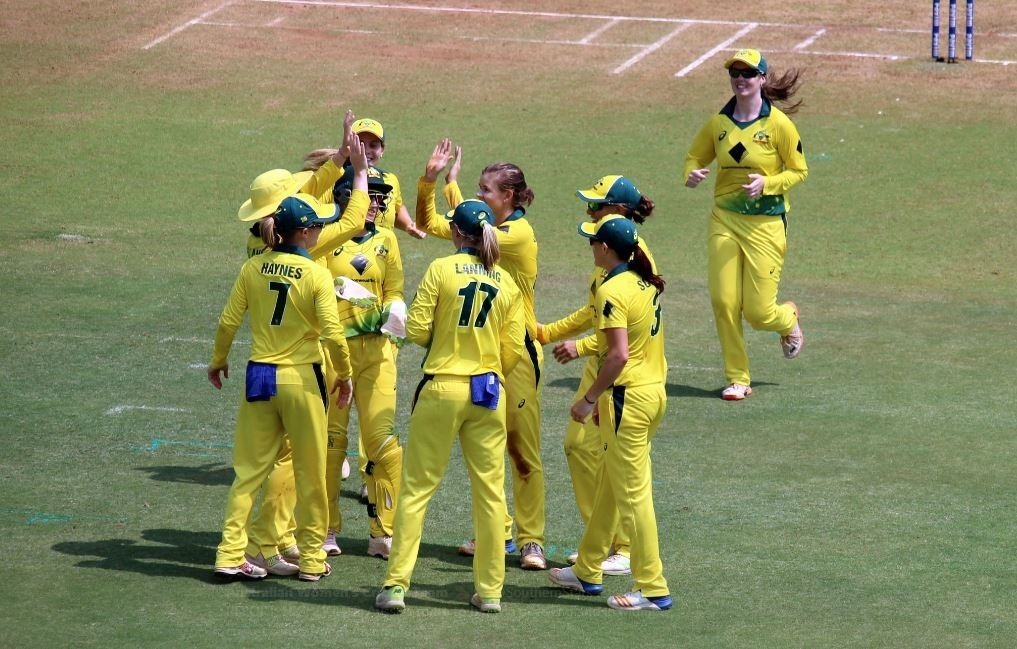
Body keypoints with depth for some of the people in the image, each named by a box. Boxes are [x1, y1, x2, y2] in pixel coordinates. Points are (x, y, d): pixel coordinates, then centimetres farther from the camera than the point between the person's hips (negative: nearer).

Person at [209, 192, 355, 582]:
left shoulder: (252, 268, 0)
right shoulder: (316, 275, -11)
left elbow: (228, 321, 1)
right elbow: (332, 333, -14)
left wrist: (218, 362, 18)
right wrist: (345, 375, 1)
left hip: (259, 375, 4)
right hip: (302, 376, -4)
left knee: (250, 468, 11)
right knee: (310, 472, 9)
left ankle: (230, 555, 5)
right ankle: (311, 560, 15)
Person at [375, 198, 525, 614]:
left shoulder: (442, 269, -7)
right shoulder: (506, 282, 4)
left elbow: (416, 330, -10)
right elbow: (513, 350, 3)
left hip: (442, 389, -3)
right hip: (489, 394, 3)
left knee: (417, 489, 3)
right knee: (490, 492, 9)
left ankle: (396, 586, 1)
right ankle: (489, 591, 12)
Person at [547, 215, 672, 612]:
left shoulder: (612, 290, -17)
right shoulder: (646, 283, 10)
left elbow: (618, 356, -23)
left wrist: (589, 399, -15)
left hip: (628, 397, -10)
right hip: (654, 390, 10)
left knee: (633, 495, -3)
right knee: (611, 489, 20)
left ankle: (653, 590, 0)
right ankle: (587, 572, 31)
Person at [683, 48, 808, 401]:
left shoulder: (778, 124, -7)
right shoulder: (718, 123, 4)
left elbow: (799, 171, -1)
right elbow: (695, 156, 17)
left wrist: (767, 183, -19)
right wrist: (691, 174, -7)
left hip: (766, 223, -4)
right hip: (724, 220, 4)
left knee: (758, 312, -4)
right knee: (723, 302, -4)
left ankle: (788, 320, 34)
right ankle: (737, 379, 11)